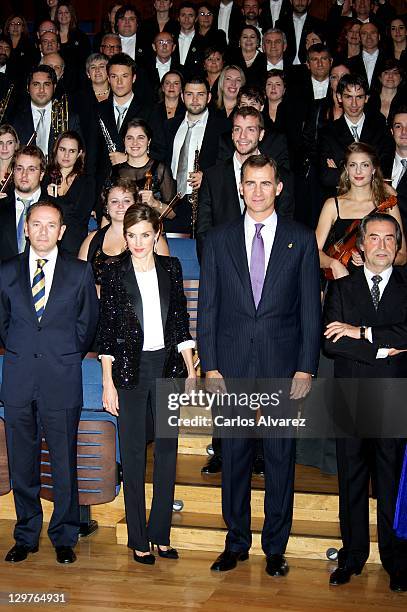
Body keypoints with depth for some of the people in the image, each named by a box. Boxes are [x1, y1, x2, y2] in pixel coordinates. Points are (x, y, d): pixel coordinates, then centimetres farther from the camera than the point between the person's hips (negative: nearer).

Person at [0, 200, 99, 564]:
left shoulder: (80, 272, 3)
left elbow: (88, 324, 7)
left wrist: (66, 358, 6)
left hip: (62, 381, -2)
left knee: (64, 463, 4)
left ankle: (64, 538, 18)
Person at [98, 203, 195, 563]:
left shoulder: (171, 268, 5)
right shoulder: (114, 273, -2)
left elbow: (181, 321, 9)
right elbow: (107, 330, -2)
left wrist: (191, 371, 5)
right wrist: (108, 382, -6)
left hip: (168, 365, 3)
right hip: (130, 368, -2)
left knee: (167, 449, 6)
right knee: (133, 452, 3)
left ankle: (161, 533, 19)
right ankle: (138, 538, 14)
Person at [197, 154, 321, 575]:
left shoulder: (301, 240, 4)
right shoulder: (218, 240, 6)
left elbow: (311, 309, 2)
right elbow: (207, 308, 5)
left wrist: (306, 367, -4)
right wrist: (209, 365, -2)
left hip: (282, 367, -1)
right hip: (231, 367, 1)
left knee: (280, 459, 5)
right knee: (234, 456, 9)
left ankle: (275, 547, 19)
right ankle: (236, 543, 23)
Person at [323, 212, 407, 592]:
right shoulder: (341, 288, 8)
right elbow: (330, 343, -4)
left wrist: (363, 332, -13)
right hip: (351, 401, 1)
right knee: (351, 482, 9)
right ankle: (352, 556, 22)